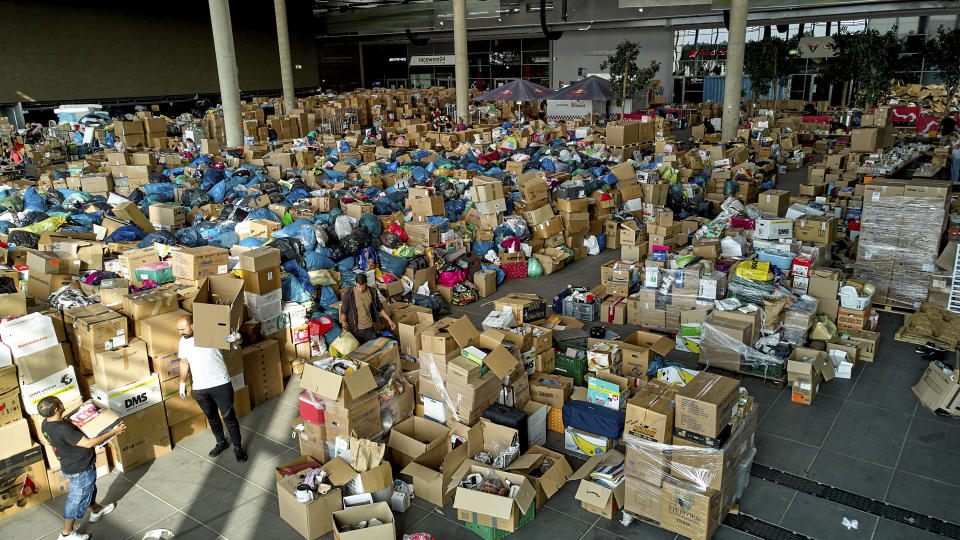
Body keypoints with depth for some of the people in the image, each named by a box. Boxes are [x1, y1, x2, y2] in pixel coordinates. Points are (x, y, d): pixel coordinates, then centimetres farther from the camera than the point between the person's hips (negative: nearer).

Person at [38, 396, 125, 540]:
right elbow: (88, 443, -33)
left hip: (69, 465, 9)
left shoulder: (45, 424, -7)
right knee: (77, 499, 10)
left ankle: (96, 510, 54)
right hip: (80, 469, -9)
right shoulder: (62, 429, -36)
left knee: (89, 489, 30)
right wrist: (113, 432, -27)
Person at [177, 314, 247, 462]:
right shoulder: (184, 341, 5)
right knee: (211, 417, 19)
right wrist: (182, 383, 15)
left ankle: (237, 447, 17)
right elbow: (184, 362, 16)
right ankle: (221, 442, 39)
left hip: (221, 384, -5)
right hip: (199, 388, 5)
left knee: (229, 417, 3)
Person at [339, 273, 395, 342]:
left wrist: (389, 320, 3)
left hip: (369, 328, 2)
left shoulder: (372, 293, -5)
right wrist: (344, 325, -24)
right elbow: (343, 311, -9)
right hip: (354, 329, -2)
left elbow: (380, 308, 7)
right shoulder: (348, 294, -12)